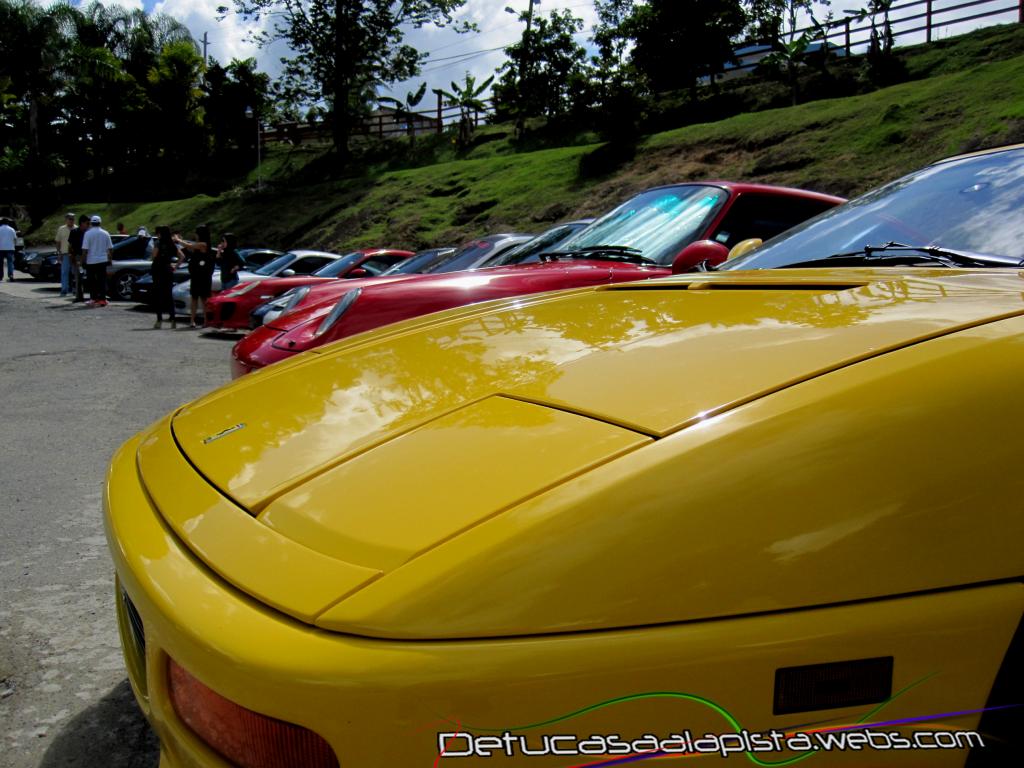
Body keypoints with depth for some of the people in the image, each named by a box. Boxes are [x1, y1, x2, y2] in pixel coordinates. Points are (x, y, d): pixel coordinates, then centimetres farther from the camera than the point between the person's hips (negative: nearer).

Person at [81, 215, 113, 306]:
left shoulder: (88, 233, -7)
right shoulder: (105, 233, 2)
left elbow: (85, 249, -9)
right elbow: (109, 248, 5)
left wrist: (83, 260, -1)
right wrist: (109, 259, 14)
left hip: (91, 261, -2)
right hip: (102, 260, 2)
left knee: (92, 281, 8)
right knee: (102, 280, 3)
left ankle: (93, 298, 8)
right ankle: (102, 299, -2)